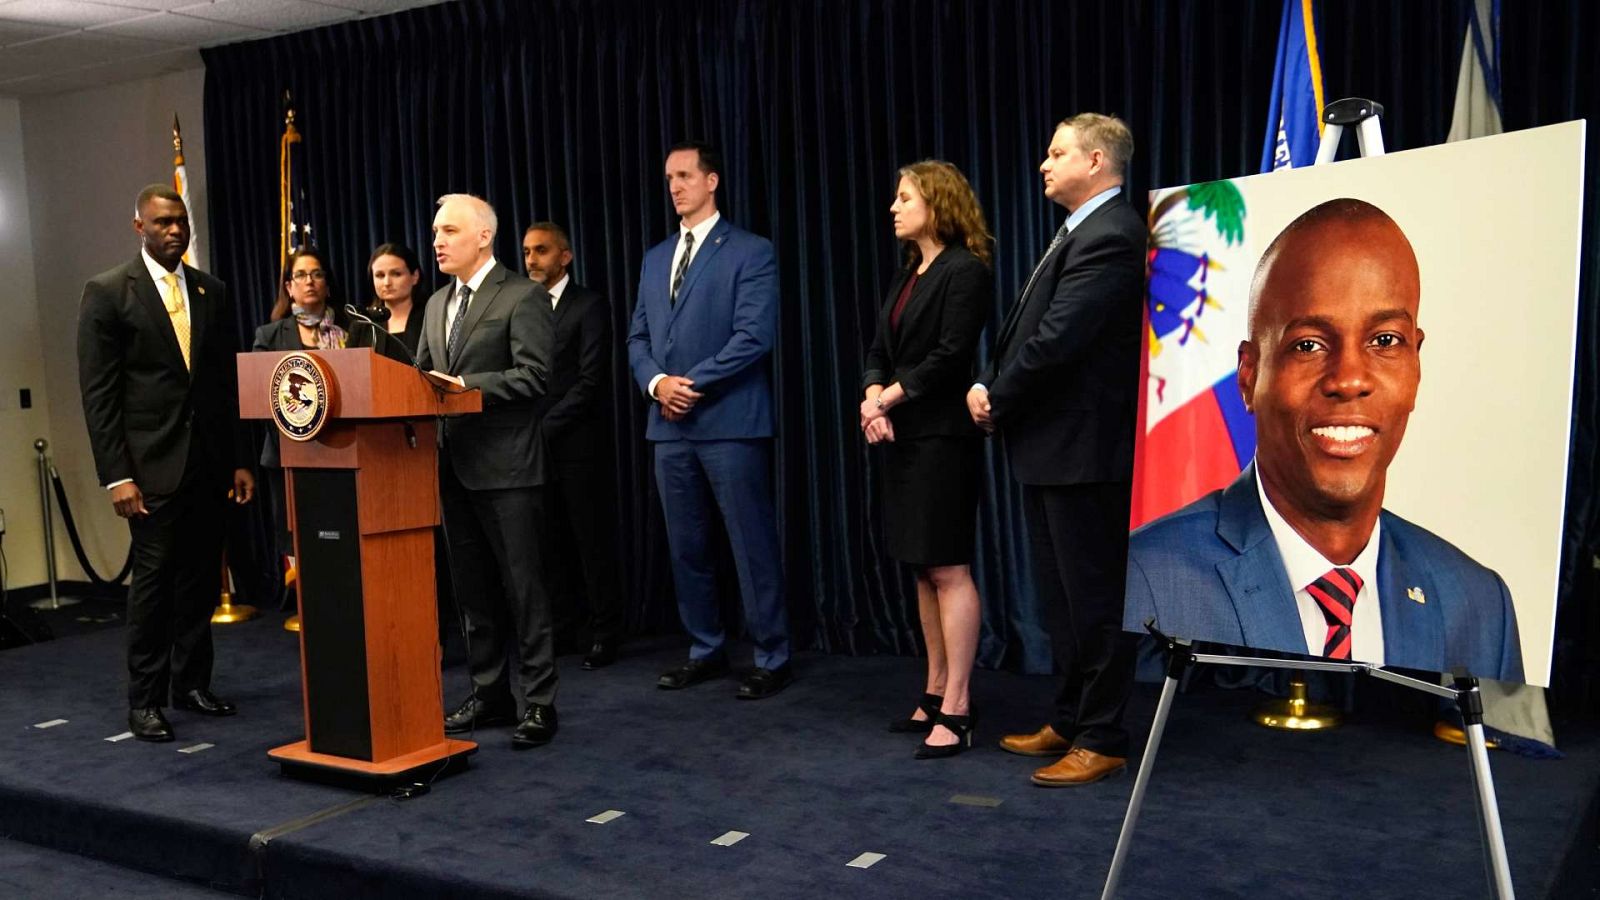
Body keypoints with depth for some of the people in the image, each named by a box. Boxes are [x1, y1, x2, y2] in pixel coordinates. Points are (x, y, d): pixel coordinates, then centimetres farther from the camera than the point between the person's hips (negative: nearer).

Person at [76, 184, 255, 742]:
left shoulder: (211, 293, 11)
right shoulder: (107, 293, -2)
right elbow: (98, 392, -6)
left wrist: (239, 459, 9)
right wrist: (116, 475, -12)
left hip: (209, 461, 5)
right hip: (153, 464, -4)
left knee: (201, 577, 9)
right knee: (154, 579, -3)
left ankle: (192, 682, 22)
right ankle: (144, 700, 8)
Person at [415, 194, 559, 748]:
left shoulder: (522, 298, -7)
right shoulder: (437, 304, 17)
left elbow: (533, 376, -15)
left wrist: (465, 385, -20)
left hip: (505, 467, -7)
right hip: (454, 466, 8)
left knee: (522, 589, -2)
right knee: (473, 590, 13)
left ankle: (540, 703, 6)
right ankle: (489, 695, 24)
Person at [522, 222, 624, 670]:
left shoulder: (589, 306, -4)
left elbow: (591, 381, -12)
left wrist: (546, 426, -13)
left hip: (578, 444, -5)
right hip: (535, 445, 5)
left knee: (593, 541, 2)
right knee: (546, 541, 7)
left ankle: (604, 632, 11)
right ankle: (558, 626, 17)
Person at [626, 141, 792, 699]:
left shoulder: (750, 252, -2)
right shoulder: (655, 258, 18)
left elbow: (755, 335, -12)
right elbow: (638, 337, 16)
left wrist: (692, 384, -14)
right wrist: (656, 382, -5)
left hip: (730, 422, -6)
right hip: (670, 425, 7)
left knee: (753, 546, -2)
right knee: (686, 547, 11)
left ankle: (772, 658, 8)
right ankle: (706, 650, 23)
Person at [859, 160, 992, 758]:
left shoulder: (965, 271, -8)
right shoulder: (907, 273, 18)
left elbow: (950, 356, -16)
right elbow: (880, 351, 14)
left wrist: (890, 395, -11)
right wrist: (873, 397, -5)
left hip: (942, 436, -9)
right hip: (901, 436, 9)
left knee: (948, 570, -7)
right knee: (924, 571, 11)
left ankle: (955, 710, -3)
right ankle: (935, 694, 19)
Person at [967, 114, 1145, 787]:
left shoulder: (1110, 237, -17)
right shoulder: (1081, 232, 15)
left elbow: (1056, 340, -23)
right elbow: (1029, 330, 14)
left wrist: (997, 400, -10)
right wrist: (992, 388, -1)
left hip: (1083, 448, -10)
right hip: (1052, 447, 10)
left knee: (1093, 598, 0)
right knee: (1060, 596, 18)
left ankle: (1102, 740, 12)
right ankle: (1070, 721, 31)